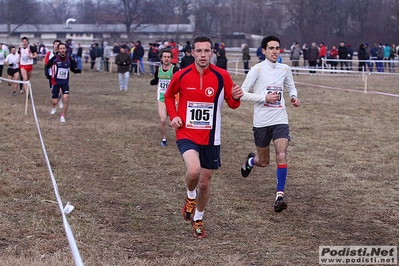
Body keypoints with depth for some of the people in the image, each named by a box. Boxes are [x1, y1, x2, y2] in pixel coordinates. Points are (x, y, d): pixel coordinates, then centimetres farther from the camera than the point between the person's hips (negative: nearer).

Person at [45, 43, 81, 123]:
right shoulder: (55, 58, -10)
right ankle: (53, 108, 40)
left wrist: (77, 70, -15)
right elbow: (47, 66, 3)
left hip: (65, 82, 1)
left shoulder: (69, 59, -3)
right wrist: (47, 73, -15)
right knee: (54, 101, -1)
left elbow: (73, 69, 7)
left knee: (66, 97, -19)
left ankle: (62, 116, -2)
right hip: (56, 82, -1)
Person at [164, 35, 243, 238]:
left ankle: (198, 218, 36)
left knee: (205, 182, 11)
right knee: (194, 170, -29)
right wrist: (173, 116, -3)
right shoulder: (181, 76, -6)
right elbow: (169, 96, 13)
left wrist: (235, 98, -20)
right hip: (186, 134, -2)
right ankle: (190, 196, 5)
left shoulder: (221, 76, -7)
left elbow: (231, 103, 3)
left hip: (210, 138, 2)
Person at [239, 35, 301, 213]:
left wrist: (294, 97, 3)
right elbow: (242, 93, -10)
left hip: (280, 120, 2)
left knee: (281, 156, -17)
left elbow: (291, 86, 25)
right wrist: (264, 98, -19)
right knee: (263, 162, 10)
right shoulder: (257, 69, -7)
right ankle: (250, 161, 48)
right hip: (261, 122, -2)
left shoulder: (285, 69, 6)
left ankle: (279, 196, -13)